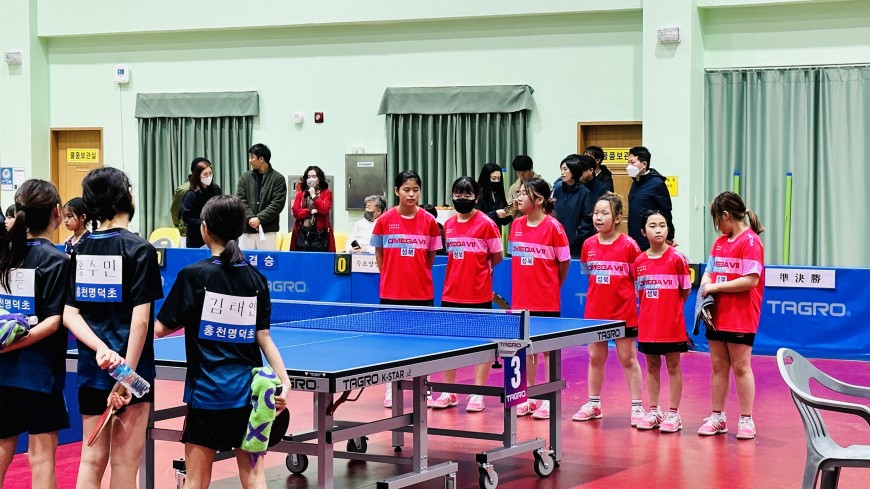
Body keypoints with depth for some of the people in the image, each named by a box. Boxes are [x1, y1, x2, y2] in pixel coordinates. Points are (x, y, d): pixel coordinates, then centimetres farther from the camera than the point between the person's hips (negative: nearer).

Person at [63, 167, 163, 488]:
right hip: (132, 367, -5)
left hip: (91, 367, 5)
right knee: (124, 462, 2)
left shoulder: (80, 251, 6)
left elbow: (70, 314, -1)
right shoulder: (140, 250, -10)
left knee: (92, 459, 9)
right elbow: (140, 319, -16)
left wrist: (101, 349, -11)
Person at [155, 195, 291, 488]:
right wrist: (284, 380, -1)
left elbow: (163, 328, -5)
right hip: (248, 391, 4)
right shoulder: (256, 278, 3)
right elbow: (263, 337, -1)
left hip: (207, 391, -4)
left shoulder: (193, 275, -9)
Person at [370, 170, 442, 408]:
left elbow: (431, 255, 8)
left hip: (422, 292, 0)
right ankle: (391, 389, 15)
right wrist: (391, 275, 5)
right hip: (392, 291, 0)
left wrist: (418, 274, 4)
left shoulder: (428, 221, -2)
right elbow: (379, 253, 7)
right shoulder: (385, 220, -3)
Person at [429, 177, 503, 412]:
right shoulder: (449, 225, 8)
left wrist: (480, 269, 6)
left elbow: (497, 256, -1)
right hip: (451, 293, 5)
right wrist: (464, 271, 6)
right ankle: (449, 392, 19)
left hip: (479, 295, -5)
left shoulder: (486, 223, -7)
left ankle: (477, 394, 9)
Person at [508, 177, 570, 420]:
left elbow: (565, 262, -4)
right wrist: (525, 284, 11)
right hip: (521, 299, 6)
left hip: (546, 301, -5)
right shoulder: (516, 225, 5)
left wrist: (552, 286, 5)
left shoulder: (553, 227, -11)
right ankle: (530, 398, 22)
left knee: (548, 349, 2)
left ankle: (549, 400, 10)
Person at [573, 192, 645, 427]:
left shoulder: (628, 245, -10)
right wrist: (603, 287, 8)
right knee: (595, 357, 12)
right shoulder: (589, 245, 1)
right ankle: (593, 404, 23)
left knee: (628, 359, 2)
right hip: (595, 312, 4)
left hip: (623, 313, -4)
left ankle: (637, 407, 9)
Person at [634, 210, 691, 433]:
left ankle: (673, 414, 11)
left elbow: (685, 291, -1)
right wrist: (650, 310, 4)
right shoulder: (639, 261, 3)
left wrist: (670, 307, 0)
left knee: (673, 366, 4)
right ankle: (653, 411, 22)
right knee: (652, 366, 12)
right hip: (648, 323, 4)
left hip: (672, 323, -4)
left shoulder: (677, 258, -8)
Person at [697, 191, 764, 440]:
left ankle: (746, 420, 6)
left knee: (740, 367, -2)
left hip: (741, 318, -7)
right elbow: (709, 272, 17)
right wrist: (705, 288, -6)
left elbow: (751, 280, -19)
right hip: (717, 315, 7)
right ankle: (717, 417, 18)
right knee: (718, 366, 10)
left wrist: (716, 286, -15)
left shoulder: (750, 241, -12)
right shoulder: (719, 242, 14)